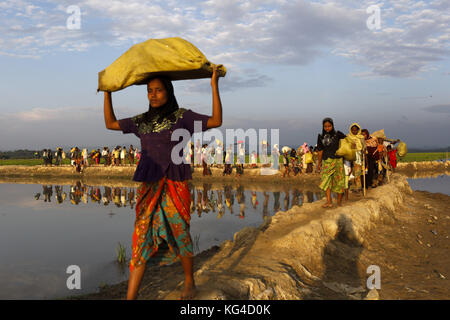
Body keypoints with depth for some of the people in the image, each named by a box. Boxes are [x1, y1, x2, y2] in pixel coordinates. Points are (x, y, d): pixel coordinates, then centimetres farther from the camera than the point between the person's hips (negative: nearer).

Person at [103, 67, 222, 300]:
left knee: (180, 236, 8)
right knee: (142, 239, -1)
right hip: (149, 188, 3)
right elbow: (110, 124, 22)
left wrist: (214, 86, -9)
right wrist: (107, 92, 21)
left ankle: (189, 285, 30)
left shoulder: (182, 116, 1)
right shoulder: (142, 121, 13)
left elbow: (216, 121, -6)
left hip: (174, 186, -3)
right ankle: (130, 297, 0)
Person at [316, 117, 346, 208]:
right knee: (326, 180, -11)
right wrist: (319, 163, 14)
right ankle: (329, 202, -13)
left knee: (339, 180, 2)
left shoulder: (337, 134, 1)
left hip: (337, 160, -2)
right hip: (326, 161, 2)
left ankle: (339, 201, 15)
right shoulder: (321, 137, 8)